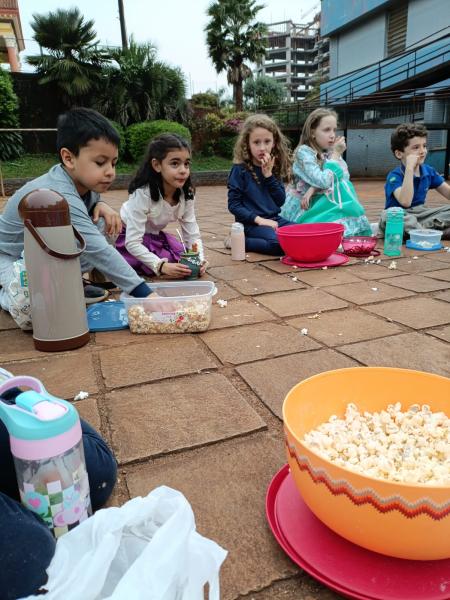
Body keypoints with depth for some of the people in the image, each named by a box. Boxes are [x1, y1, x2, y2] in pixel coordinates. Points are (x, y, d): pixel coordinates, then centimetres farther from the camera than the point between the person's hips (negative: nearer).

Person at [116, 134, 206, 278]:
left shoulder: (186, 195, -17)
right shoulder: (142, 194, -33)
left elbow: (192, 235, -12)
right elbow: (132, 243, -35)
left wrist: (199, 259, -33)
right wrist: (161, 266, -46)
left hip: (154, 236, 6)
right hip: (126, 237, -5)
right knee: (170, 260, -24)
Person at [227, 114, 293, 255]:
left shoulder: (273, 168, 10)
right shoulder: (240, 170, -5)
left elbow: (280, 201, 4)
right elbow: (234, 205, -8)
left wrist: (268, 175, -6)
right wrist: (258, 219, -17)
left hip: (273, 219, 6)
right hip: (251, 223, -6)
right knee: (281, 244, -30)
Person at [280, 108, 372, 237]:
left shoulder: (331, 152, 7)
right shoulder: (304, 152, -15)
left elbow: (345, 176, -10)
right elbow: (323, 182, -25)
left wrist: (315, 188, -23)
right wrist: (336, 154, -15)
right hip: (303, 208, -7)